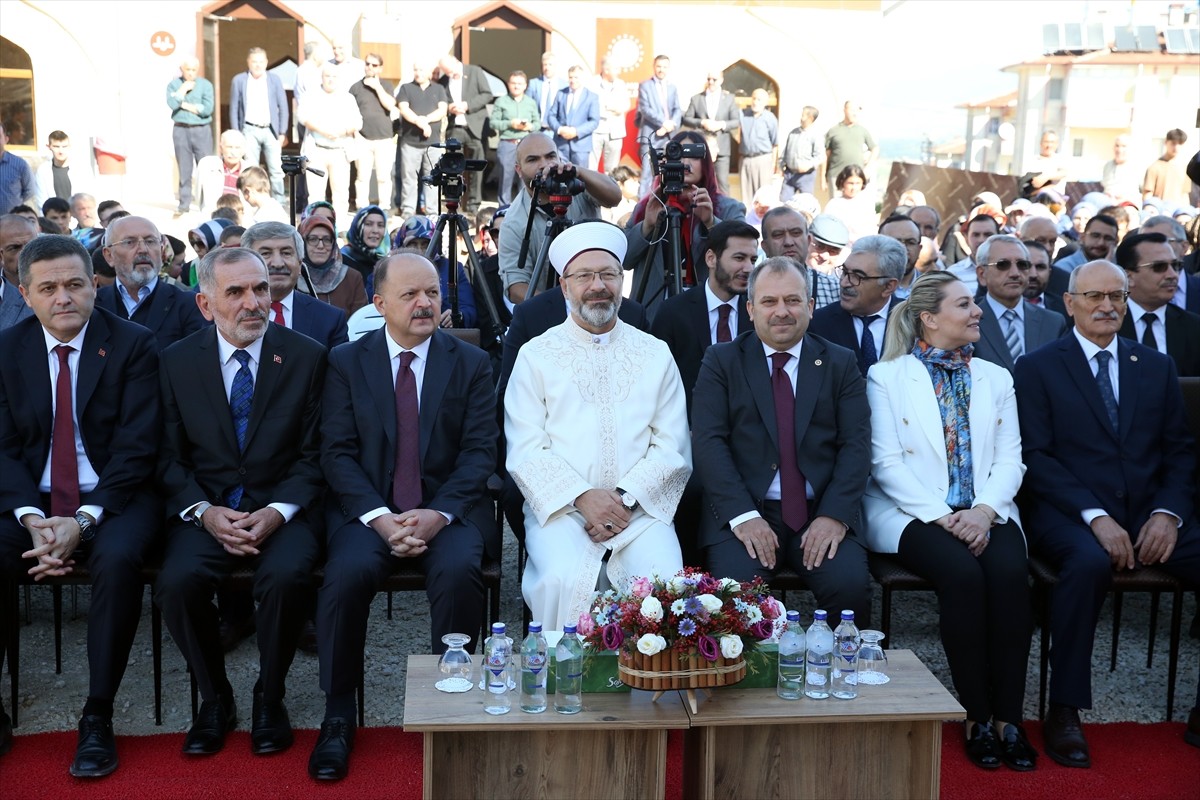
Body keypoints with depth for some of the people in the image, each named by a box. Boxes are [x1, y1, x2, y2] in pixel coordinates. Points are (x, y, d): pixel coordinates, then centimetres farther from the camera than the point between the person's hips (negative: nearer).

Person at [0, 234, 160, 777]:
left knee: (118, 558, -35)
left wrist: (83, 521, -20)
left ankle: (98, 717, -19)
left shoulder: (132, 345, -4)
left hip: (114, 497, -3)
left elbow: (136, 447, -9)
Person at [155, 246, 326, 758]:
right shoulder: (177, 361, 5)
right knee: (177, 581, -28)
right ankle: (214, 699, -1)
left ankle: (269, 698, -3)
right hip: (205, 510, 1)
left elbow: (313, 455, 1)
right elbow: (169, 457, 5)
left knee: (286, 576, -31)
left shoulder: (306, 357, 1)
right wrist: (205, 512, -12)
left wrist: (277, 512, -15)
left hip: (281, 510, -1)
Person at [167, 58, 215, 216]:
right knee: (184, 169, 3)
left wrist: (184, 105, -5)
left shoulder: (205, 85, 4)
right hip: (181, 130, 1)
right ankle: (184, 204, 8)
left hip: (202, 130, -1)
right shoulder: (174, 84, 7)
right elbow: (172, 104, -10)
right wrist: (184, 89, -7)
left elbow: (207, 109, -9)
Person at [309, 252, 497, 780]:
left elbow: (480, 453, -1)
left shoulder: (471, 364, 7)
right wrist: (380, 518, -16)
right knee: (346, 574, -30)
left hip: (448, 510, 0)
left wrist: (438, 515, -17)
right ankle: (338, 714, -10)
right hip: (368, 511, 0)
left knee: (459, 572, -31)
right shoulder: (346, 362, 6)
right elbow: (337, 453, -1)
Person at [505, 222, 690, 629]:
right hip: (561, 506, -1)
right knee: (564, 581, -29)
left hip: (640, 506, 1)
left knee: (665, 580, -26)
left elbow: (672, 447, 7)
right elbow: (526, 450, 0)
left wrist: (626, 498, -9)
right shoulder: (536, 356, 9)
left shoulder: (655, 355, 14)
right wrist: (582, 496, -14)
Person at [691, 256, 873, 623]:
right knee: (735, 588, -28)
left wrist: (834, 515, -13)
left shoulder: (840, 363, 12)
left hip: (823, 512, 1)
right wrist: (743, 516, -16)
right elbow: (708, 441, -2)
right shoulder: (721, 361, 8)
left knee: (850, 584, -25)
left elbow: (856, 444, 4)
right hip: (744, 511, -1)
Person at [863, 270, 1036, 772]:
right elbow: (886, 462, -4)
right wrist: (942, 516, -15)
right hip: (913, 512, -3)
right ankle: (977, 716, -17)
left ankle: (1009, 716, -19)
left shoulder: (995, 379, 18)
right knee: (962, 574, -31)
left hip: (984, 513, 3)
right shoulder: (887, 377, 5)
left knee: (1010, 572, -28)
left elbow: (1010, 460, 9)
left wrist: (985, 510, -11)